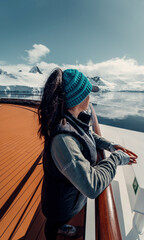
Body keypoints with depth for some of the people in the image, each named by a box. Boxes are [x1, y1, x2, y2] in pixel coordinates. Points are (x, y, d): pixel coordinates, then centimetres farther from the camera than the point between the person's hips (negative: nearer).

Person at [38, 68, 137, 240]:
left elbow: (87, 134, 5)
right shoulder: (63, 139, -45)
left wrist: (109, 145, -8)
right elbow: (92, 187, -42)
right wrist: (116, 158, -29)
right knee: (52, 224, 31)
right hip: (61, 202, -7)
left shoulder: (74, 120, -16)